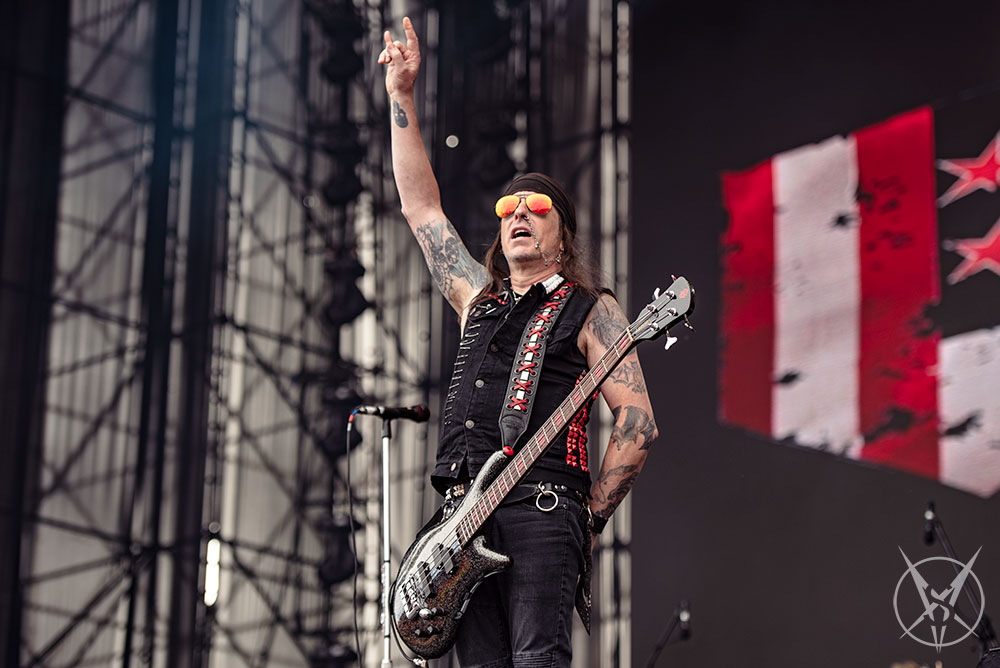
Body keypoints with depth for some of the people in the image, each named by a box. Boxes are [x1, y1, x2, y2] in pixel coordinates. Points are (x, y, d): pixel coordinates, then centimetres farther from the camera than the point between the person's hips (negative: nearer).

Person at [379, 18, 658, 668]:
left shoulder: (591, 311, 8)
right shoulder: (478, 296, 24)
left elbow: (638, 423, 0)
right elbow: (420, 205, 27)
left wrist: (591, 516, -6)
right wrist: (401, 93, 25)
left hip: (541, 508, -5)